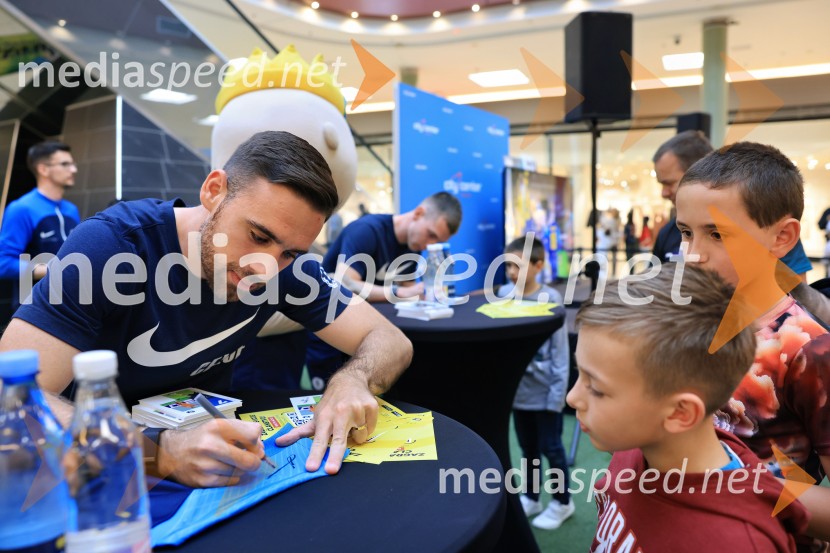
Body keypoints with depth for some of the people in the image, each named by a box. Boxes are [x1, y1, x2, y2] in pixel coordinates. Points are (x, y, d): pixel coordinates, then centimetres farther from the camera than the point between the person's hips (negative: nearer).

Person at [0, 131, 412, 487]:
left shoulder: (284, 266, -11)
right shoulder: (109, 243, -22)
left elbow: (390, 341, -7)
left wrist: (351, 382, -29)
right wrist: (161, 451, -41)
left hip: (204, 445, 3)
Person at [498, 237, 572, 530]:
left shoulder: (550, 299, -15)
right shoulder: (503, 294, -3)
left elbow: (560, 351, -12)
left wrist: (558, 392, -13)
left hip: (544, 391, -4)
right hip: (518, 388, 4)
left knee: (550, 447, 10)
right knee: (528, 448, 20)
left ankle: (562, 502, 30)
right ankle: (530, 498, 38)